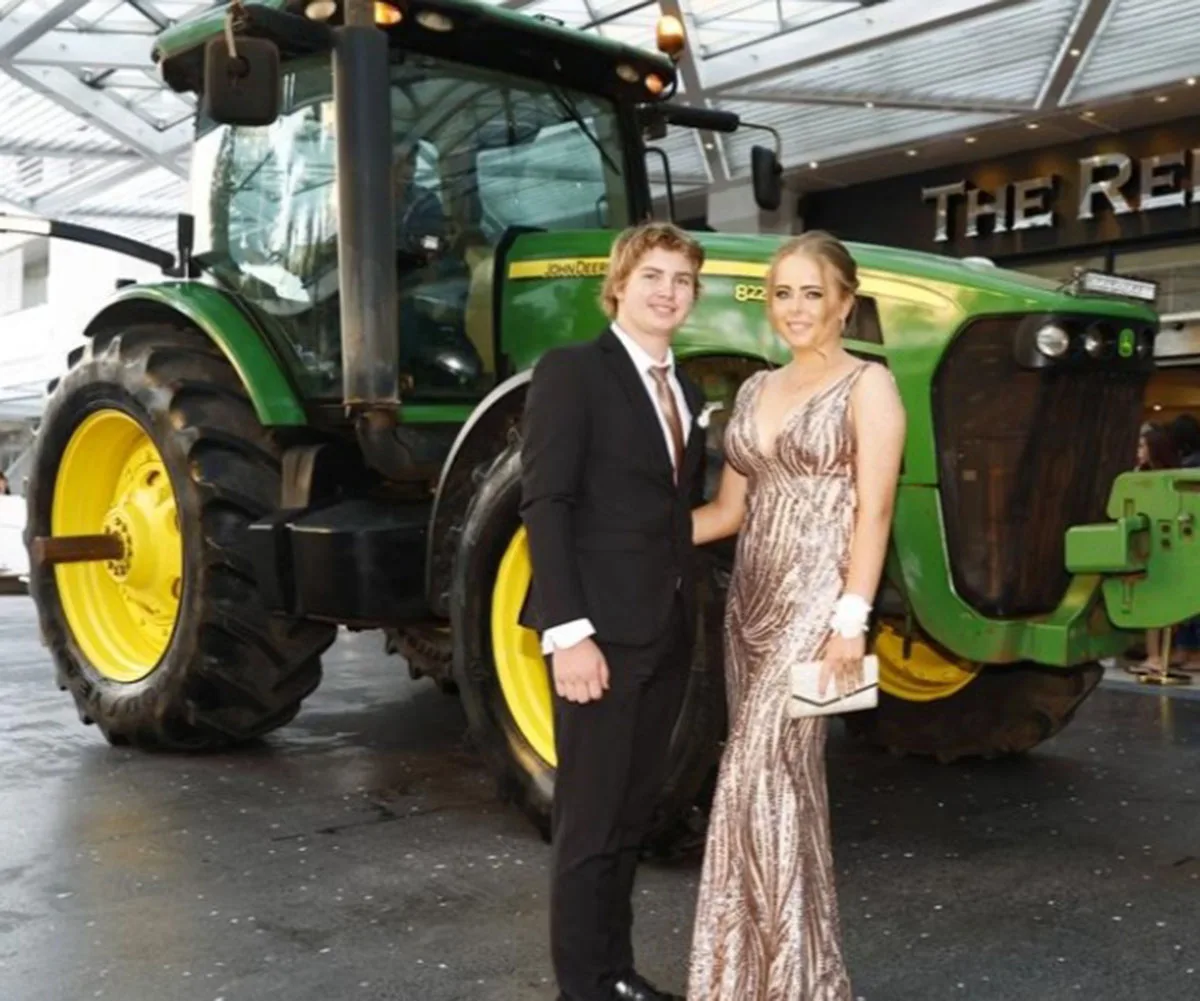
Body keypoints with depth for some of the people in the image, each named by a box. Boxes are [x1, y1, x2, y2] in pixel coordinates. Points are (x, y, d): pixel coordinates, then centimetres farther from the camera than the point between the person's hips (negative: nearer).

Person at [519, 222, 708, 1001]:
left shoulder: (685, 391, 17)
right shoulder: (572, 372, -7)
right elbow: (545, 507, -15)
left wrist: (688, 614, 10)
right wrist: (567, 631, -21)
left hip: (667, 631, 8)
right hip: (603, 629, -7)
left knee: (633, 813, 15)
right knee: (591, 817, 1)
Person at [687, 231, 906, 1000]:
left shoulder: (868, 385, -4)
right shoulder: (756, 390, 14)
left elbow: (874, 511, -11)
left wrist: (852, 620, -18)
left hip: (818, 599, -7)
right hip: (753, 598, 7)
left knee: (763, 779, -12)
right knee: (785, 779, 10)